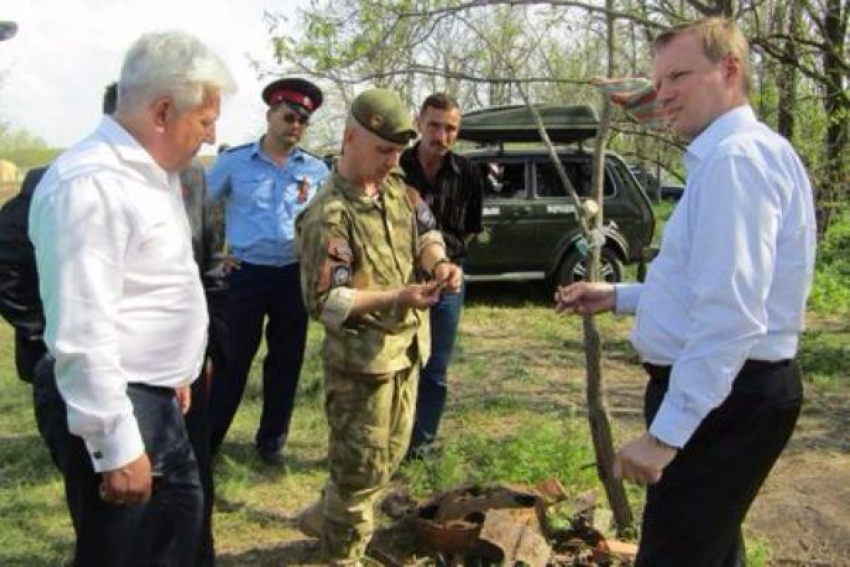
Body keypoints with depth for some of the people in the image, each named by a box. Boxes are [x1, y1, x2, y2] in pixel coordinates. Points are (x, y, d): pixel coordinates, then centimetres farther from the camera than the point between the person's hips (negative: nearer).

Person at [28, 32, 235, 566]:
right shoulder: (89, 184, -24)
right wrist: (117, 447, -23)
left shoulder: (149, 171, 8)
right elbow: (80, 336, -27)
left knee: (182, 513, 24)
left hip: (153, 395, 10)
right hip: (110, 405, -10)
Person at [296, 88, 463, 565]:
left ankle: (325, 518, 41)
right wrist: (396, 299, -32)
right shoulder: (329, 215, -22)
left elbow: (426, 231, 10)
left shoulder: (396, 186, 3)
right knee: (362, 464, 3)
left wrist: (439, 262, -14)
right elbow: (325, 301, -23)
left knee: (391, 452, 21)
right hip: (361, 357, -8)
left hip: (406, 346, 8)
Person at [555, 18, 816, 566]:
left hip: (719, 398, -11)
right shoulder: (730, 154, 15)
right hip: (728, 394, 11)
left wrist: (666, 433, -27)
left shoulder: (735, 156, -20)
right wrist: (619, 296, 19)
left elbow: (731, 314, -29)